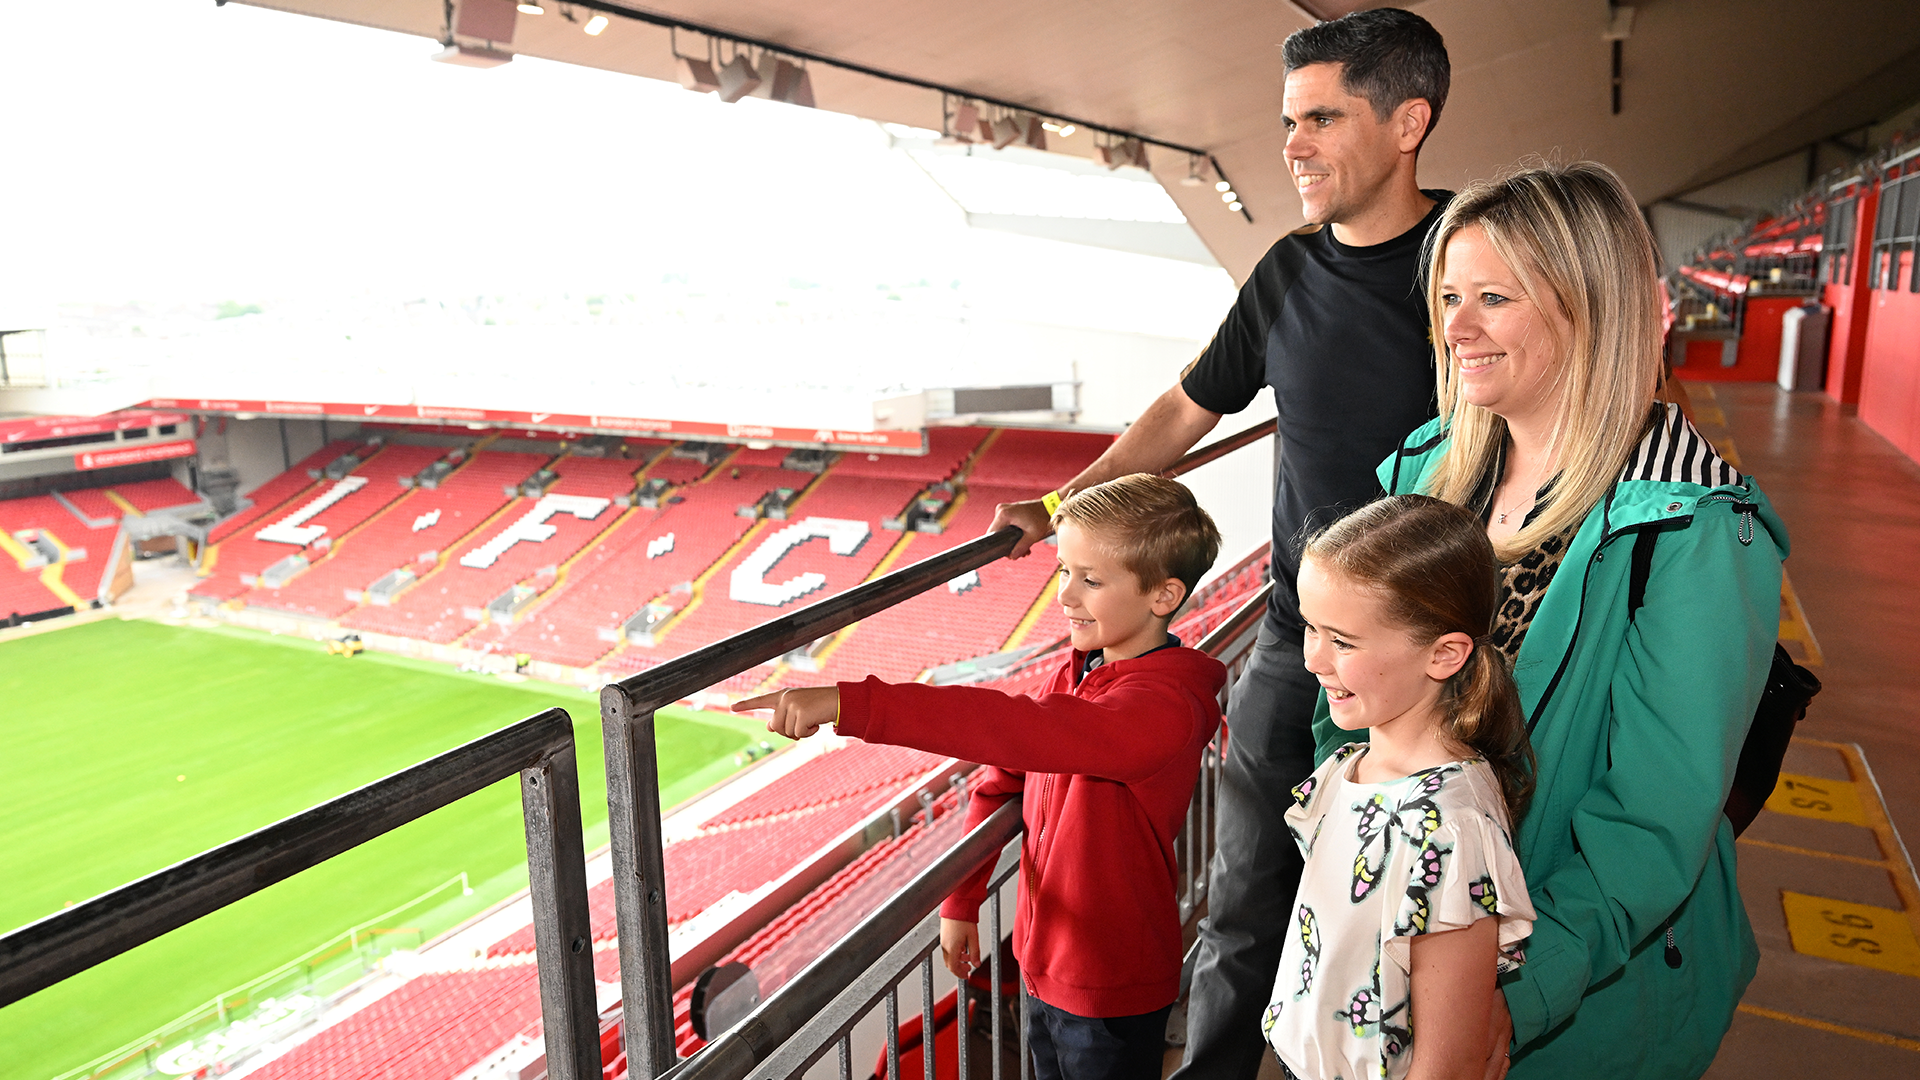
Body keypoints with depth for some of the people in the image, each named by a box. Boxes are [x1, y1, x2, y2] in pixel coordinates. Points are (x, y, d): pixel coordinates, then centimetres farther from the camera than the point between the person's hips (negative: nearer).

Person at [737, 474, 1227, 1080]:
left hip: (1112, 993, -7)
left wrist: (847, 704, -46)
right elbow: (1003, 779, 8)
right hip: (1044, 964, 7)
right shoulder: (1077, 674, -1)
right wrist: (960, 900, 8)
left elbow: (1007, 729, -42)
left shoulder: (1165, 706, -30)